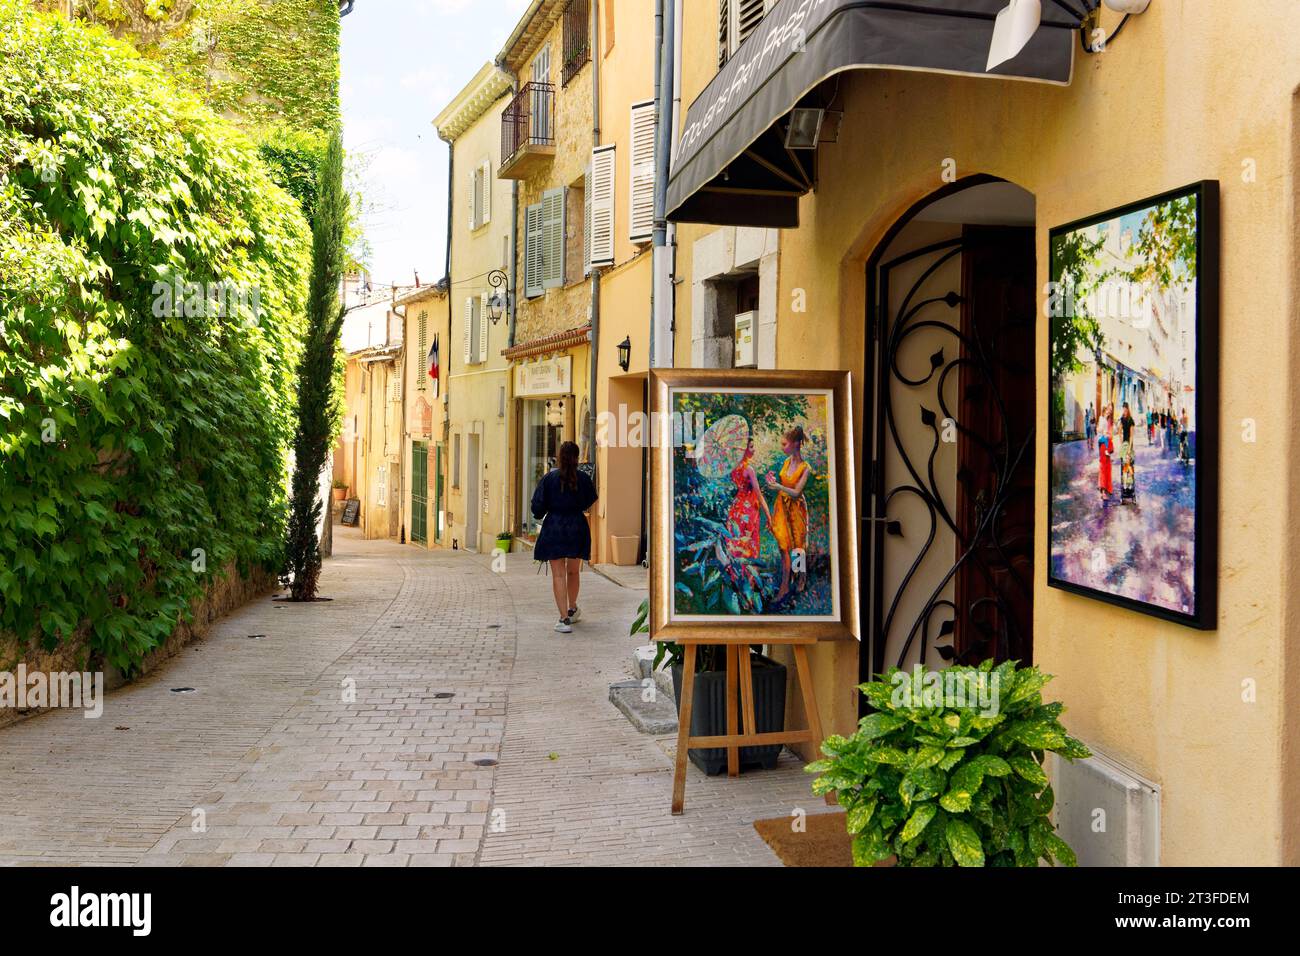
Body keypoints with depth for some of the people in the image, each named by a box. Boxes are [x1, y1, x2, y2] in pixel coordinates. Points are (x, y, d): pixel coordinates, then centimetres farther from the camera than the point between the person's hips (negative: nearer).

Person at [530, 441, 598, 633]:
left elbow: (538, 506, -7)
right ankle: (572, 610, 39)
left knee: (558, 575, 0)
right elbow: (590, 502, 10)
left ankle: (565, 619, -6)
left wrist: (540, 515, 15)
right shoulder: (584, 478, -4)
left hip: (554, 527, -2)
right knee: (573, 571, 21)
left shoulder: (548, 478, -8)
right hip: (577, 527, 2)